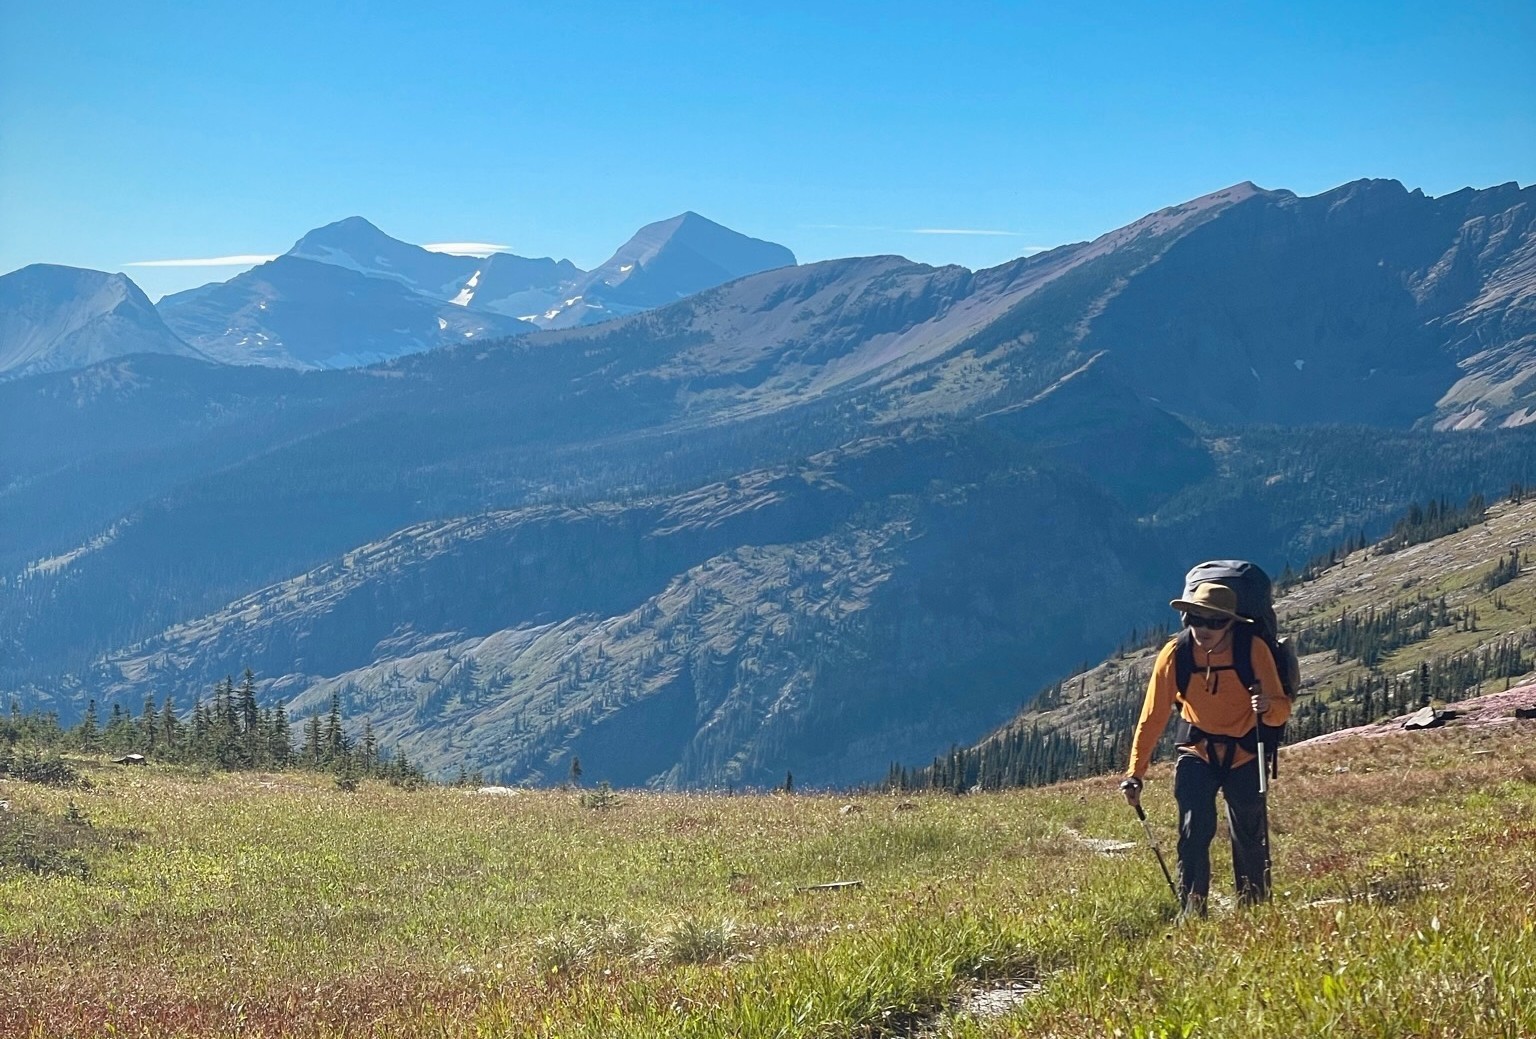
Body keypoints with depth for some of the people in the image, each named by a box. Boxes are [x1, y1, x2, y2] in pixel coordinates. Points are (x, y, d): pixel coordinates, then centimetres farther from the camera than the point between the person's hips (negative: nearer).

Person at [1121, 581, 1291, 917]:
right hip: (1197, 751, 0)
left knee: (1249, 836, 5)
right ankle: (1192, 910, -8)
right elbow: (1152, 716, -9)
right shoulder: (1175, 653, -15)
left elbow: (1282, 708, -17)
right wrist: (1135, 773, -11)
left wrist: (1268, 706, -42)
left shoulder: (1254, 649, -19)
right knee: (1194, 830, -15)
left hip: (1245, 754, 0)